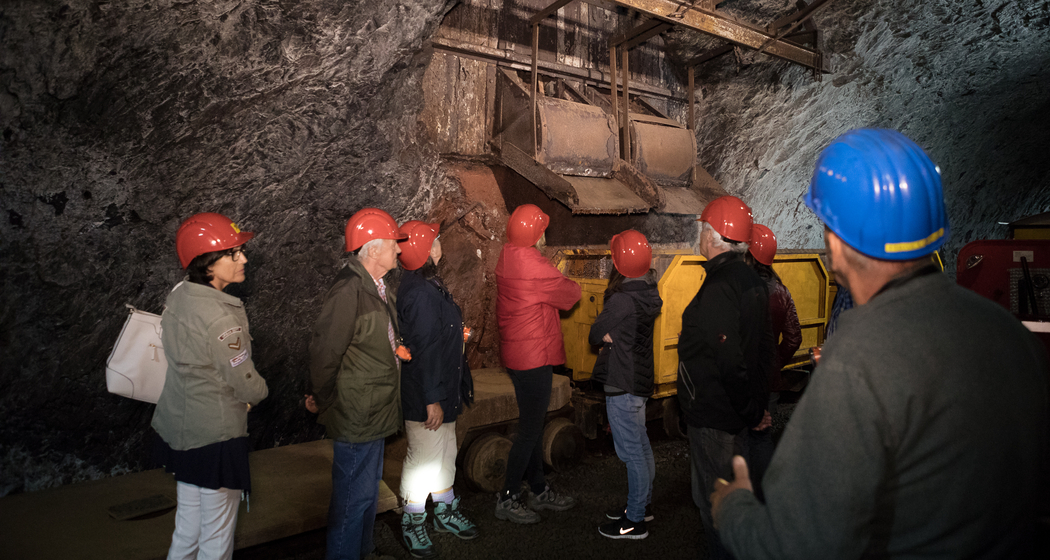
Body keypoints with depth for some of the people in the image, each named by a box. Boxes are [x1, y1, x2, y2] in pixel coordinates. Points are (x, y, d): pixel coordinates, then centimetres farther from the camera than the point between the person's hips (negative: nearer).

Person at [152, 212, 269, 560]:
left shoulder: (178, 297, 0)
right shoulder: (220, 317, -25)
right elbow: (246, 384, -18)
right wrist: (260, 391, 5)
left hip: (179, 429, 9)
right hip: (216, 436, -8)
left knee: (187, 528, 23)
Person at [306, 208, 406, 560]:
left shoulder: (377, 287, 8)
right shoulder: (348, 292, -24)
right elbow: (325, 349, -20)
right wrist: (320, 400, -9)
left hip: (375, 410, 10)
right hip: (356, 415, -10)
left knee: (368, 486, 23)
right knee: (354, 494, 3)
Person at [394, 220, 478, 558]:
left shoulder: (428, 286, 8)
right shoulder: (420, 293, -25)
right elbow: (424, 350, -26)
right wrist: (432, 400, -24)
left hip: (443, 390, 10)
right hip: (426, 396, -10)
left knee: (445, 453, 22)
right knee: (424, 458, 4)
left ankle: (445, 512, 39)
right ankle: (412, 525, 22)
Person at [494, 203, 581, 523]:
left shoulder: (506, 260, 7)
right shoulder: (533, 266, -21)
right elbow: (570, 295, -10)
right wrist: (571, 287, 11)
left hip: (517, 353, 10)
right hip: (534, 357, -10)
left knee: (533, 425, 18)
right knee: (530, 430, 1)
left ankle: (539, 490, 30)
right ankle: (507, 500, 11)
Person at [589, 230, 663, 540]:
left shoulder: (623, 300, -24)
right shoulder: (647, 292, 4)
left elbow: (595, 334, -14)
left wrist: (605, 336, 2)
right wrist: (610, 334, -7)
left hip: (622, 386, -10)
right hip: (639, 378, 10)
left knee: (631, 452, 1)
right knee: (640, 446, 20)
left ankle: (634, 521, 13)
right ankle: (642, 505, 36)